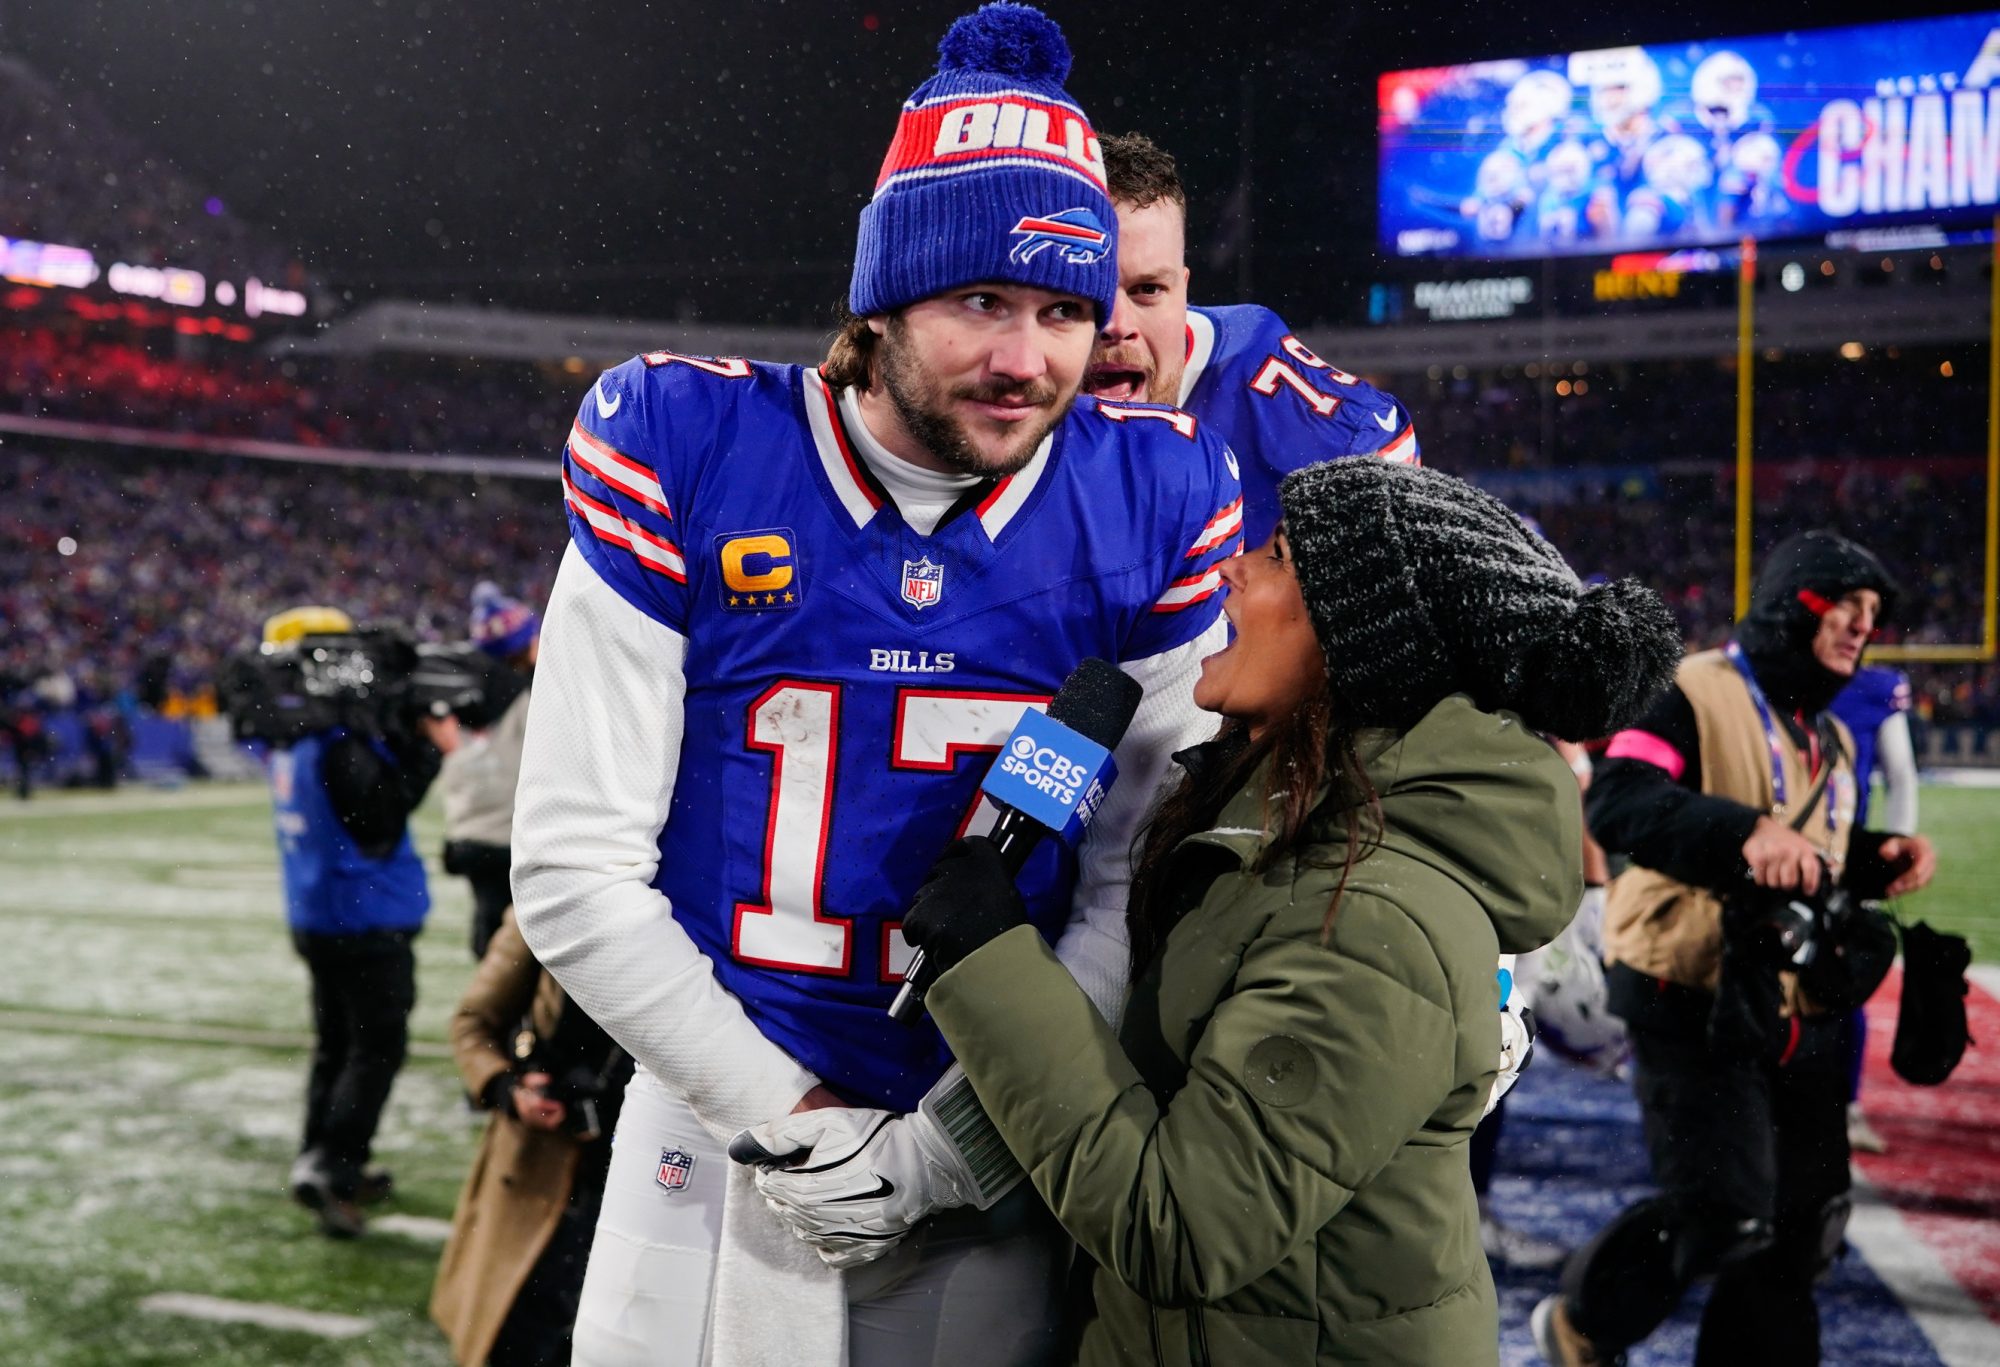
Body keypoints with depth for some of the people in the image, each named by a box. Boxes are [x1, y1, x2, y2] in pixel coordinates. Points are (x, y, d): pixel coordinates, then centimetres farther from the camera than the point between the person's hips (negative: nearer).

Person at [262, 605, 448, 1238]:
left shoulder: (290, 738, 6)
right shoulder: (340, 741, -21)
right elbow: (381, 825, -19)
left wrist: (404, 738, -2)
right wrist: (427, 753, -17)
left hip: (315, 917, 9)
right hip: (367, 918, -9)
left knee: (336, 1043, 17)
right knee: (377, 1049, -1)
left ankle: (328, 1165, 24)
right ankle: (329, 1168, -7)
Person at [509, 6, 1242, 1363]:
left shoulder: (1151, 503, -9)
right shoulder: (688, 455, -12)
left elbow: (1138, 888, -5)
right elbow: (574, 869, -11)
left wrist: (958, 1141, -11)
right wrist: (786, 1111, -11)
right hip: (719, 1126, 0)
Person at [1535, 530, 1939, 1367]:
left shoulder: (1830, 739, 19)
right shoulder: (1697, 693, -9)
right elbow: (1615, 803, -23)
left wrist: (1880, 861, 8)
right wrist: (1743, 830, -36)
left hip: (1796, 1011, 9)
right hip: (1694, 1000, -8)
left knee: (1807, 1220, 12)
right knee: (1724, 1212, -13)